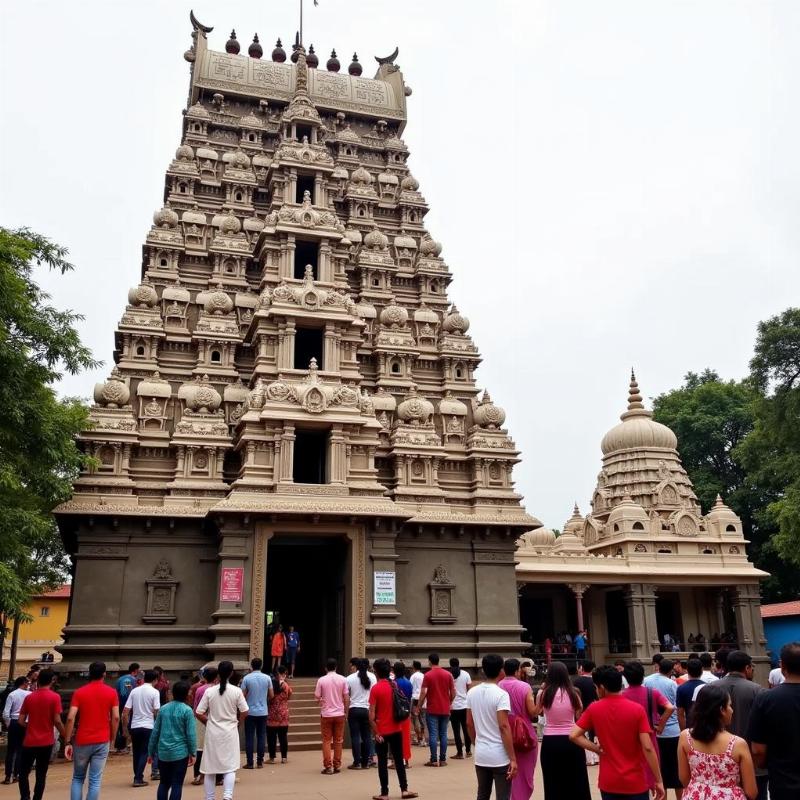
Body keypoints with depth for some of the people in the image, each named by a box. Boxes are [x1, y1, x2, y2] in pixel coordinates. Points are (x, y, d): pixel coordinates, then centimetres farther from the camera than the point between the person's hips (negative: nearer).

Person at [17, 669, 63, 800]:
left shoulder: (29, 697, 2)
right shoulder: (55, 697, -8)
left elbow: (21, 721, 2)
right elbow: (57, 721, -12)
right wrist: (65, 736, 3)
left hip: (29, 742, 2)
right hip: (46, 742, -2)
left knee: (23, 772, 13)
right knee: (41, 775, 9)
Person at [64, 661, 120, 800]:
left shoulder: (79, 692, -1)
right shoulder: (111, 692, 0)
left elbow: (70, 718, -9)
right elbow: (116, 718, -4)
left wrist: (67, 743, -5)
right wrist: (112, 739, 8)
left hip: (82, 741, 0)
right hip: (102, 742, 0)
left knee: (78, 778, 17)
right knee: (95, 780, 3)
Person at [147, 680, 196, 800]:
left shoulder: (163, 708, 4)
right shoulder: (187, 710, -10)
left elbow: (155, 732, 7)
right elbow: (190, 734, -10)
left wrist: (151, 752, 15)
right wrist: (192, 753, -1)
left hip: (163, 752, 4)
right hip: (180, 752, -4)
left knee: (164, 783, 17)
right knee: (177, 784, 3)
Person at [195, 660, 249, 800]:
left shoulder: (209, 691, -7)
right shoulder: (237, 691, -8)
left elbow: (198, 713, -5)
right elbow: (244, 713, -4)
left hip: (213, 733, 1)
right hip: (230, 732, -1)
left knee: (210, 767, 12)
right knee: (230, 766, 4)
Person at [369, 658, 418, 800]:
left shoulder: (375, 688, -14)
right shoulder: (395, 686, 3)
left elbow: (372, 715, -17)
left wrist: (376, 732, -11)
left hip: (382, 732, -5)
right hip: (396, 729, 5)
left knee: (382, 762, 5)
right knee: (399, 760, 14)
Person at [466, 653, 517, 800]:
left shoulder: (472, 693, 4)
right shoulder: (501, 694, -15)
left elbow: (469, 723, 10)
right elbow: (504, 727, -19)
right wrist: (513, 759, -16)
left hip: (480, 755, 6)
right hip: (500, 756, -6)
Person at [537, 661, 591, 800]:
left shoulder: (544, 694, -5)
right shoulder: (573, 693, -5)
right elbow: (579, 715, 8)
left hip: (550, 741, 0)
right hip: (570, 740, 0)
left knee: (553, 784, 10)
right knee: (577, 782, 14)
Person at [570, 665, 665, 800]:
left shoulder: (593, 709, -5)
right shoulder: (637, 709, -10)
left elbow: (573, 735, -8)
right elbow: (647, 748, -13)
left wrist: (597, 749, -2)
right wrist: (658, 781, -6)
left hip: (608, 782, 1)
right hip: (635, 782, -1)